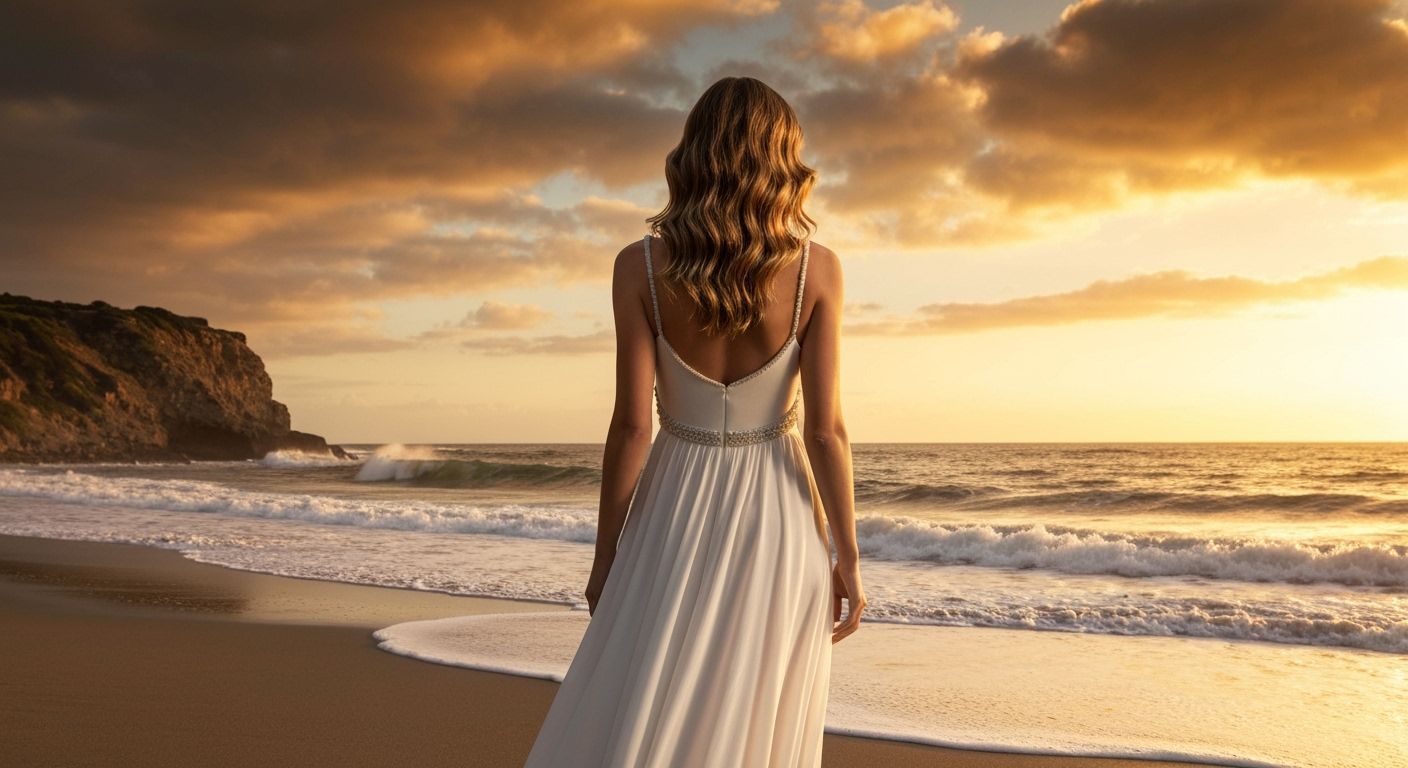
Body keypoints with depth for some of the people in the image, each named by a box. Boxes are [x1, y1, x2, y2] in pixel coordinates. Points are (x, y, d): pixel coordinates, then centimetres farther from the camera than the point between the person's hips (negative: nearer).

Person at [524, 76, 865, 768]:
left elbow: (631, 426, -8)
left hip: (677, 514, 0)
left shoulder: (641, 266, -8)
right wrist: (847, 557, 1)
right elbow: (825, 430, -9)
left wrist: (605, 554, 2)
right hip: (779, 520, 1)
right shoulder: (816, 268, -8)